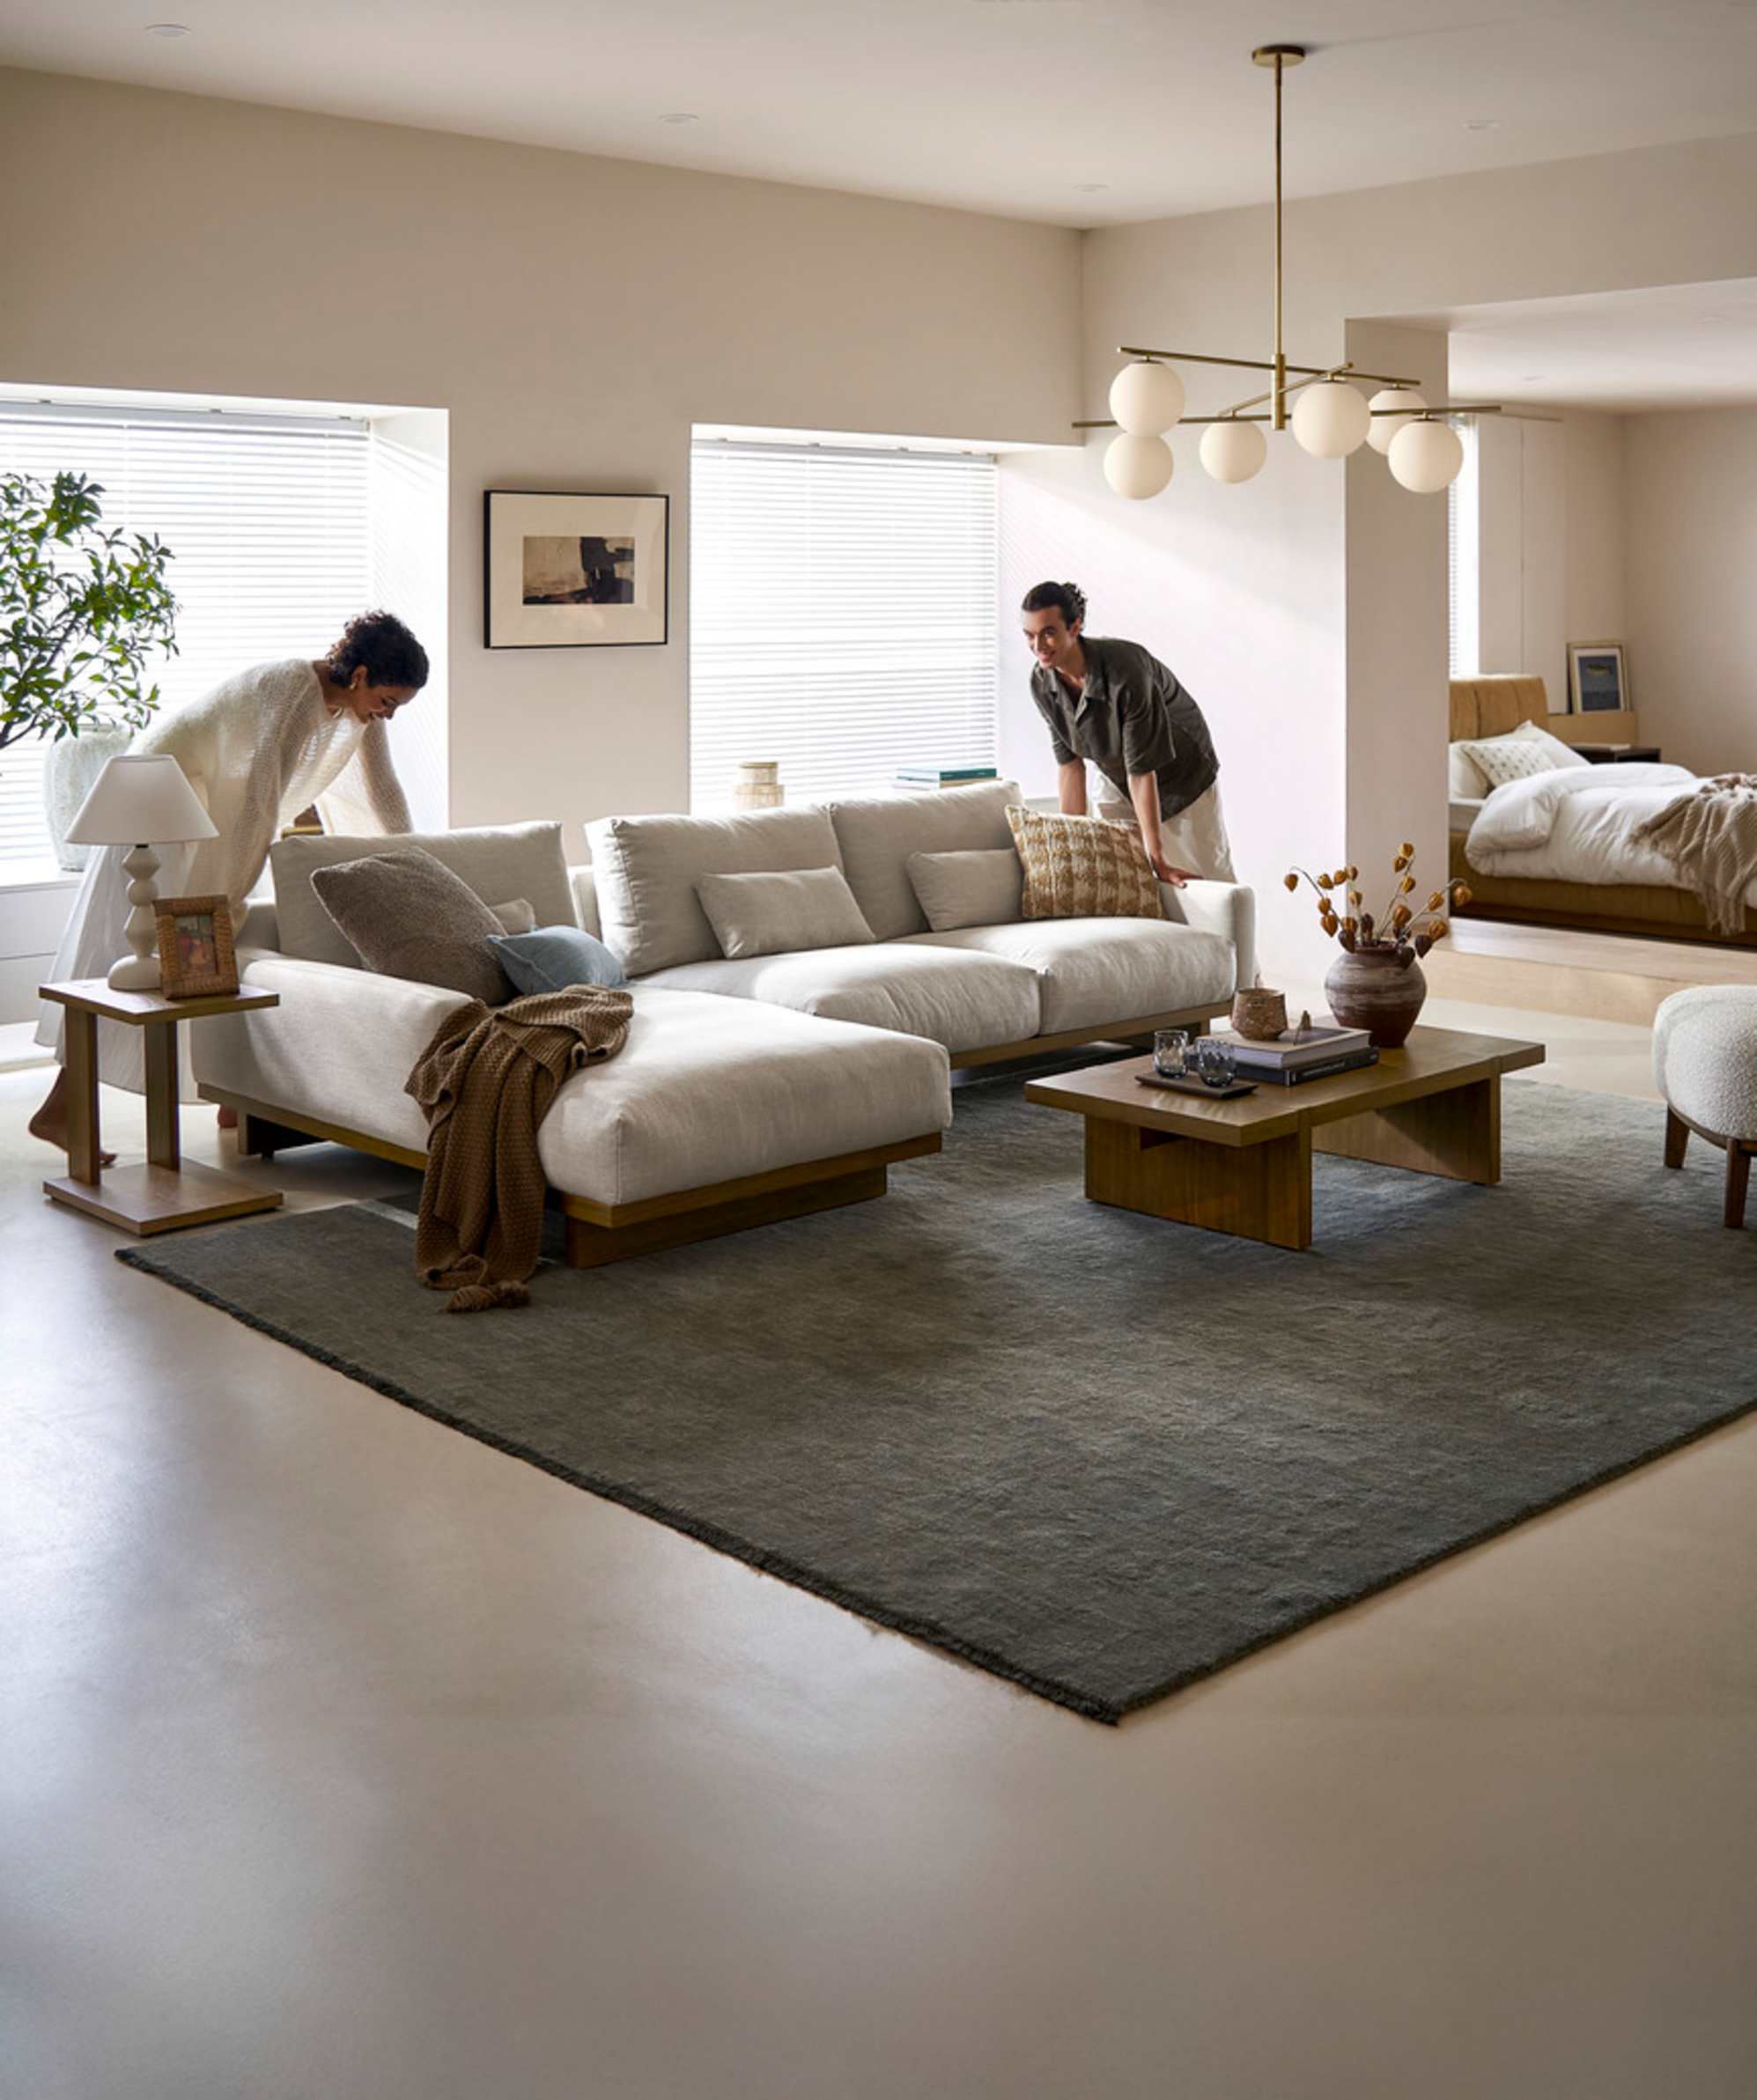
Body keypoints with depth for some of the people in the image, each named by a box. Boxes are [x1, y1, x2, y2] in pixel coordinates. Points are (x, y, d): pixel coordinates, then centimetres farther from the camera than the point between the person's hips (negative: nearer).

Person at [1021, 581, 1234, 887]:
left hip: (1181, 778, -5)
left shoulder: (1125, 670, -37)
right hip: (1116, 784, 5)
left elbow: (1142, 770, -34)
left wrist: (1157, 860, -31)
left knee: (1210, 885, 3)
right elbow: (1069, 762, -10)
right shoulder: (1042, 683, -18)